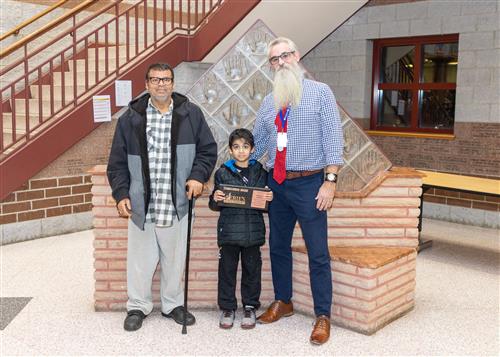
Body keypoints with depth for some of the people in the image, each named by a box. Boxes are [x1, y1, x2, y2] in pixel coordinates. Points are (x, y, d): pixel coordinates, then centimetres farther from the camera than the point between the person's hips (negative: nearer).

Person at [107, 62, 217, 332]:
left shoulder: (191, 114, 3)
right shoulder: (131, 118, 2)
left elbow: (208, 150, 7)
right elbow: (118, 162, 5)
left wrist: (198, 176, -7)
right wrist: (121, 194, -2)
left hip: (177, 203, 1)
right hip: (141, 204, 0)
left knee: (175, 259, 13)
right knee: (140, 259, 9)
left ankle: (173, 304, 32)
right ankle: (138, 307, 28)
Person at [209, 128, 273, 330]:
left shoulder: (260, 172, 6)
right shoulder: (223, 173, 3)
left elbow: (266, 203, 11)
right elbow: (214, 206, 6)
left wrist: (270, 199, -11)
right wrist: (215, 199, -16)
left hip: (253, 231, 1)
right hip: (229, 230, -1)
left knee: (252, 270, 9)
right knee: (227, 270, 6)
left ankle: (250, 307, 24)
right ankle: (227, 308, 20)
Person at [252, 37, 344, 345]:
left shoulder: (320, 93, -3)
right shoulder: (269, 102, 12)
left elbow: (333, 138, -9)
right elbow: (256, 143, 15)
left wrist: (330, 180, -16)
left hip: (309, 183, -5)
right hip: (276, 183, 6)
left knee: (318, 253, 0)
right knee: (278, 247, 16)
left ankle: (323, 316, 13)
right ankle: (283, 302, 34)